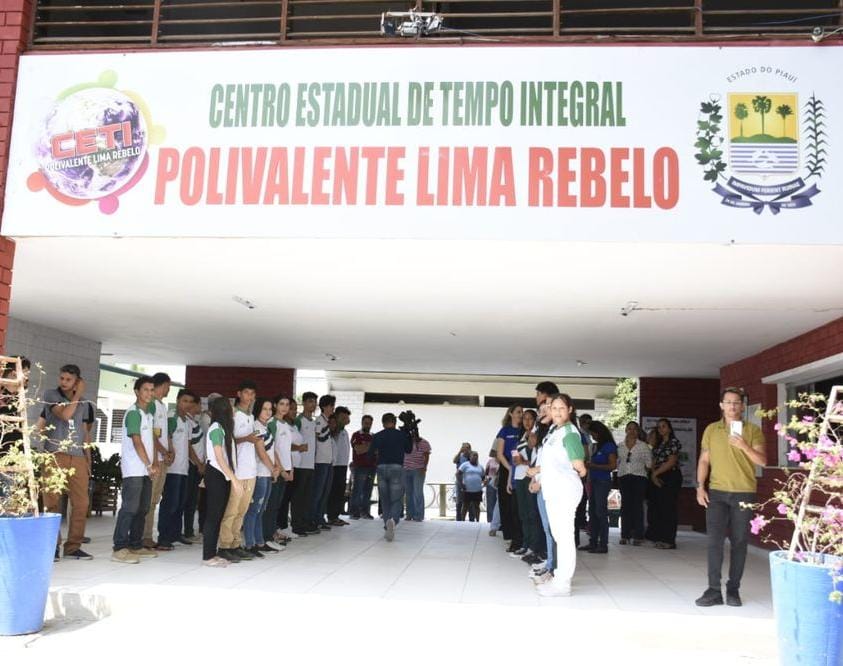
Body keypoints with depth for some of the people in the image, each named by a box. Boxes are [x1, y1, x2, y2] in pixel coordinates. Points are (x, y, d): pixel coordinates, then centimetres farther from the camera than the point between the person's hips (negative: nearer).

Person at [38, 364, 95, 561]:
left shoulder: (84, 404, 16)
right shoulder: (51, 395, 4)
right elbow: (65, 414, -14)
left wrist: (88, 461, 14)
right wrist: (79, 394, -4)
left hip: (78, 458, 4)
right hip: (55, 455, -4)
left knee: (81, 504, 0)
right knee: (53, 503, -4)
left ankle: (73, 547, 8)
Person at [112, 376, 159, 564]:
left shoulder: (149, 414, 17)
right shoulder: (133, 413, -10)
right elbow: (137, 442, -14)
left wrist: (155, 462, 7)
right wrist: (149, 465, -14)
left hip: (146, 470, 9)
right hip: (134, 469, -9)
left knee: (142, 508, 11)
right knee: (130, 508, -11)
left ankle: (135, 545, 19)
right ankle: (119, 549, -9)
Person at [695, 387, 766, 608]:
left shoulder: (753, 430, 2)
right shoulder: (711, 430, 8)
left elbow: (762, 460, -5)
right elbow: (704, 460, 9)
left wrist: (744, 446, -21)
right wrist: (700, 487, 0)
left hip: (744, 493, -1)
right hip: (717, 492, 1)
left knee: (739, 542, 5)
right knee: (714, 539, -6)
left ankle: (733, 590, 14)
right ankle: (714, 590, -2)